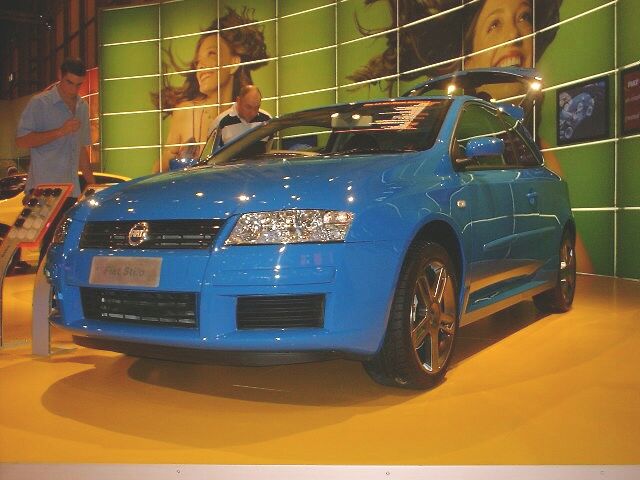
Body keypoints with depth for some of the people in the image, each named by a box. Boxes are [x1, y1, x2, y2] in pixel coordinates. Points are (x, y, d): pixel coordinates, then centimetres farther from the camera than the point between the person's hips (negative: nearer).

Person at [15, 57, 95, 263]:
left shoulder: (82, 107, 16)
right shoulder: (39, 103, -4)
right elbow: (21, 140, -11)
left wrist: (92, 182, 20)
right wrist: (60, 131, -18)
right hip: (44, 189, -6)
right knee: (51, 244, -8)